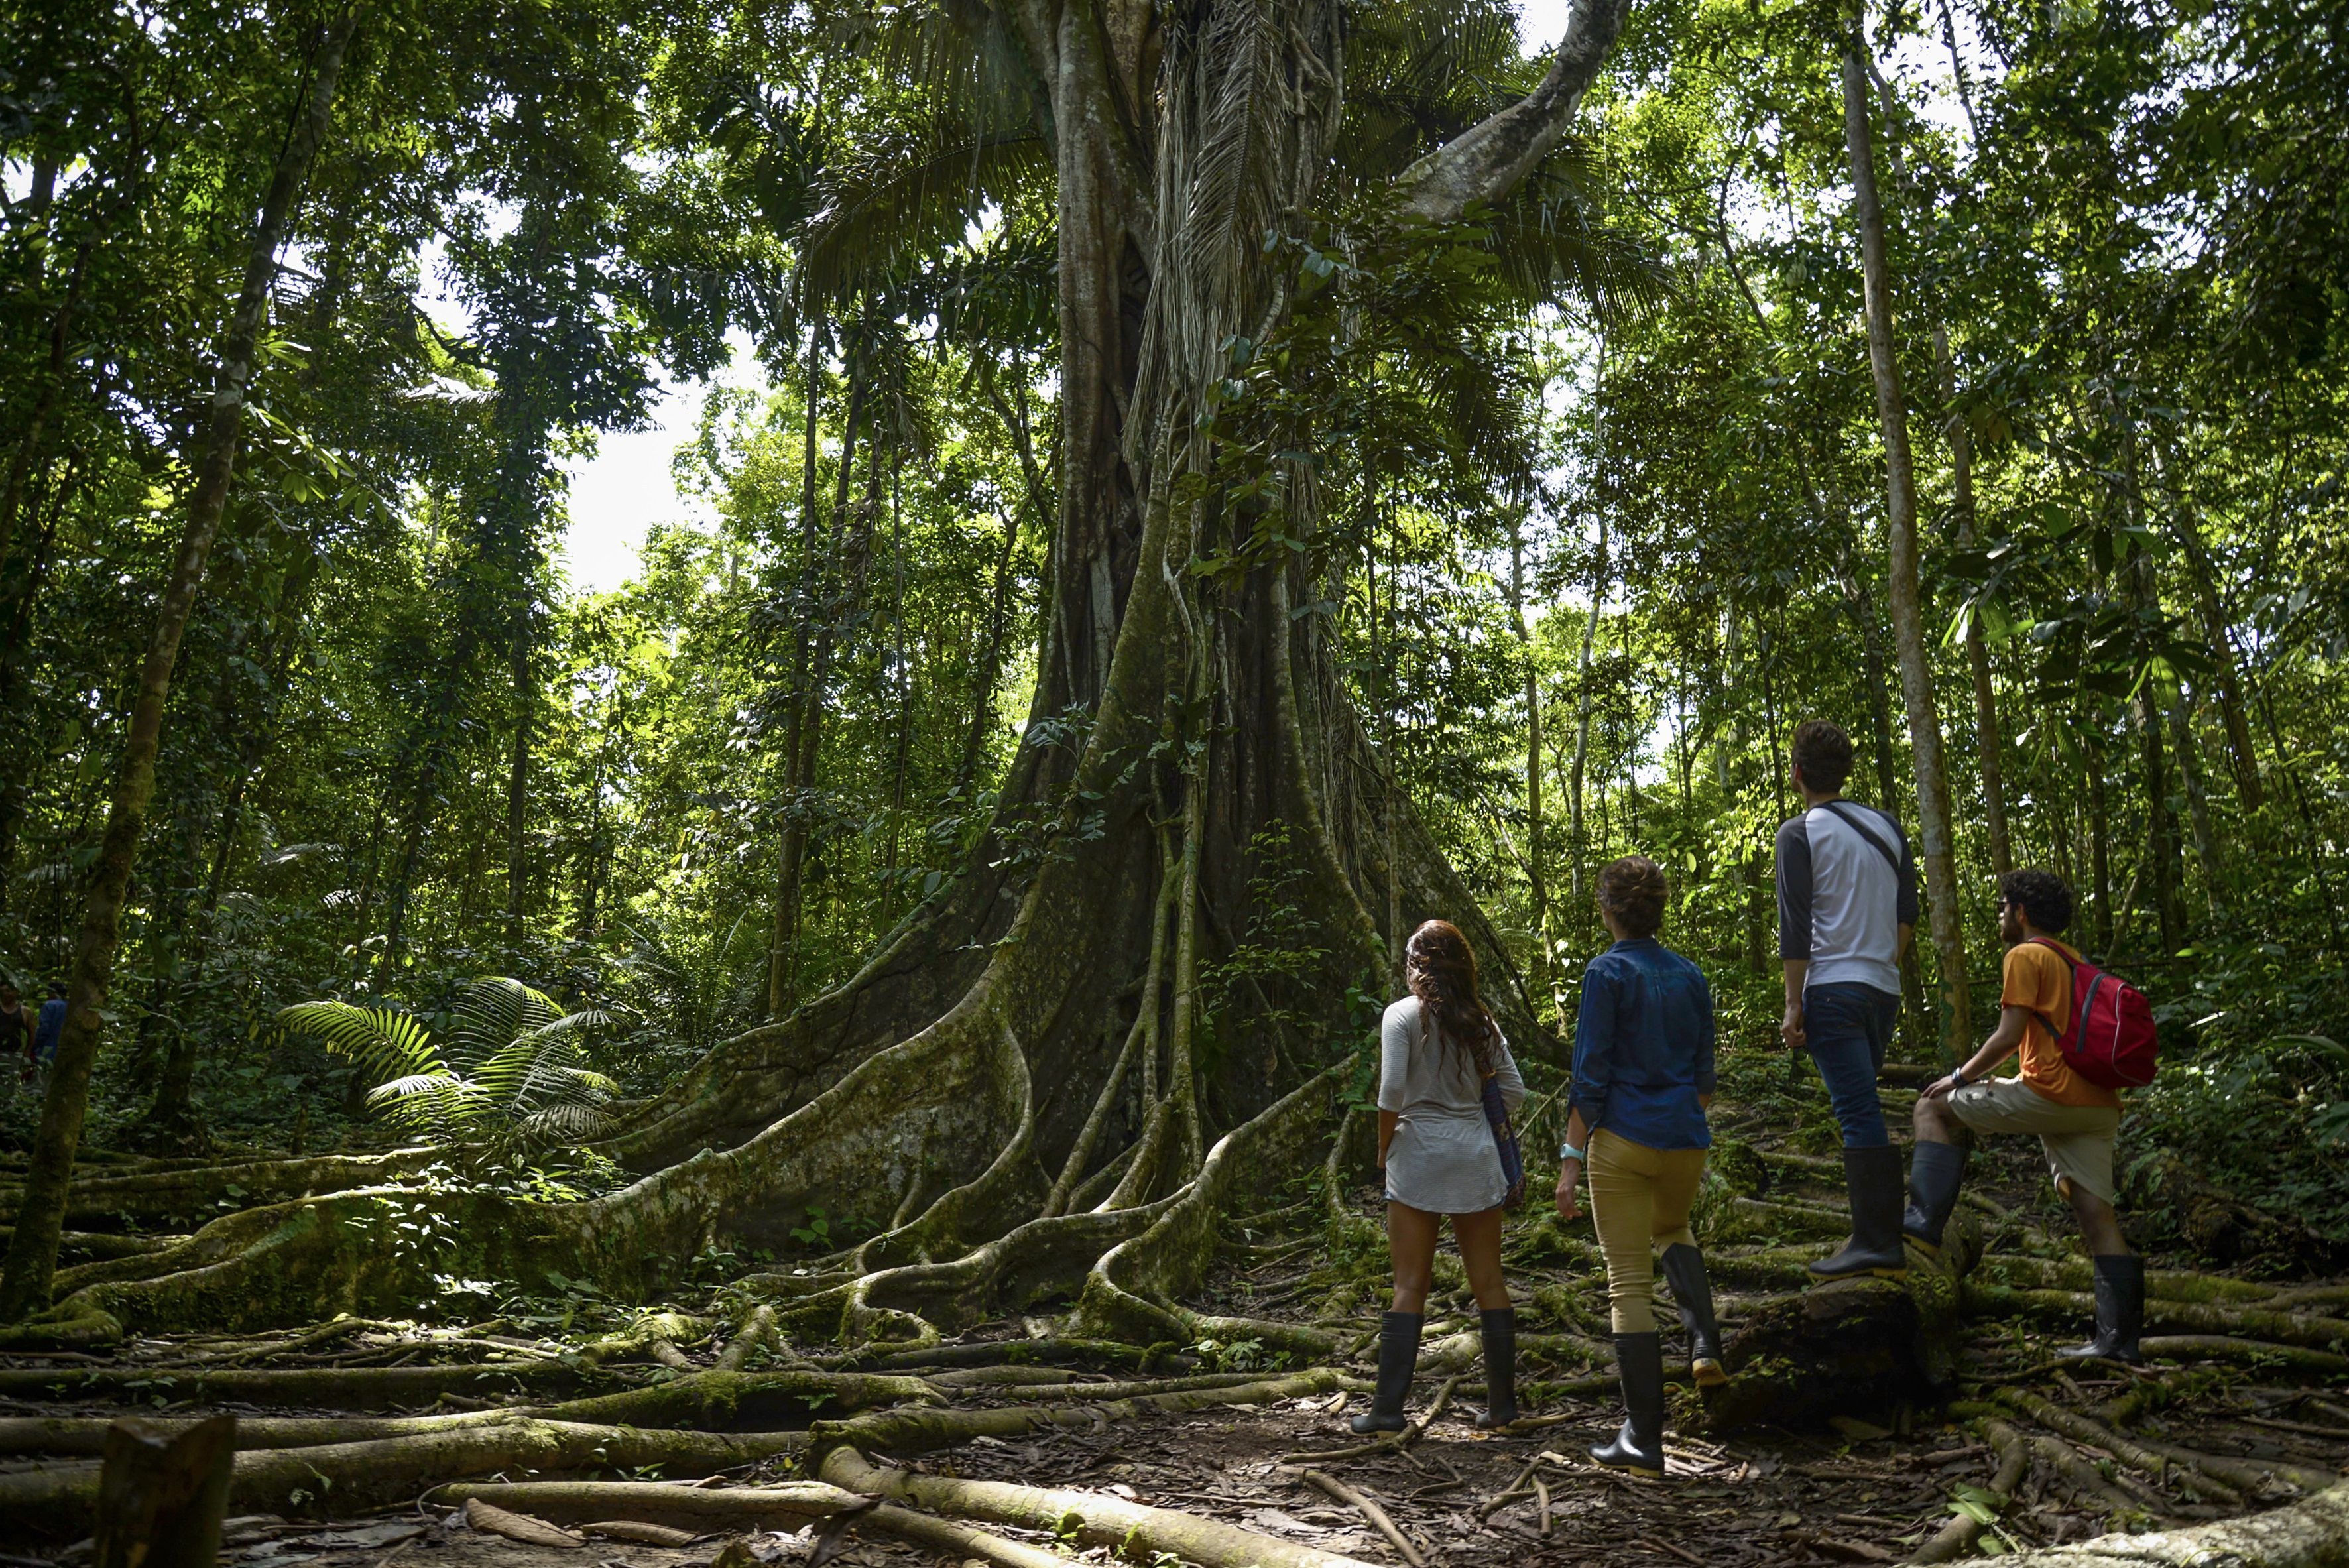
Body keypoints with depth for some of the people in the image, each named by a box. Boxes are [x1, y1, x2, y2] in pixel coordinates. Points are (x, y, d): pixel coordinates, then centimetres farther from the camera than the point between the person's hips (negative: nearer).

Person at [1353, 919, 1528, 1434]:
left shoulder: (1403, 1015, -5)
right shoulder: (1480, 1021, 8)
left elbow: (1392, 1092, -14)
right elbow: (1514, 1093, 6)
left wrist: (1383, 1149, 0)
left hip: (1420, 1152, -3)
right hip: (1477, 1158, 4)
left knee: (1410, 1286, 0)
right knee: (1488, 1282, 10)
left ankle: (1389, 1406, 0)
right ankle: (1502, 1403, 16)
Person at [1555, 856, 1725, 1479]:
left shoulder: (1608, 972, -10)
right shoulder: (1690, 975, 7)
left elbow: (1590, 1076, -12)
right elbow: (1703, 1073, 14)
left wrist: (1571, 1159, -8)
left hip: (1623, 1142, -5)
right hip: (1685, 1140, 6)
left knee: (1630, 1283, 2)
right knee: (1672, 1229, 35)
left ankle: (1644, 1439, 6)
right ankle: (1705, 1344, 16)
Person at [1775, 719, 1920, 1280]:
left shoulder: (1799, 834, -7)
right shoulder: (1887, 826, 12)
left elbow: (1795, 929, -11)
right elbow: (1907, 914, 15)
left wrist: (1793, 1005, -9)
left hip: (1833, 988, -7)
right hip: (1884, 989, 7)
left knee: (1859, 1114, -8)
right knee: (1864, 1112, 14)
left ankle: (1876, 1244, -8)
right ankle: (1881, 1236, 16)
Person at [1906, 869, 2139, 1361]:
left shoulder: (2025, 956, -2)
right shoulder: (2073, 961, 25)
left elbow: (2010, 1034, -10)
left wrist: (1961, 1078, -1)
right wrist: (2009, 1085, 28)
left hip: (2052, 1094, -9)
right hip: (2097, 1106, 9)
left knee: (1935, 1108, 0)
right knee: (2098, 1216, 6)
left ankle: (1926, 1221, -11)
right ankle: (2117, 1338, 4)